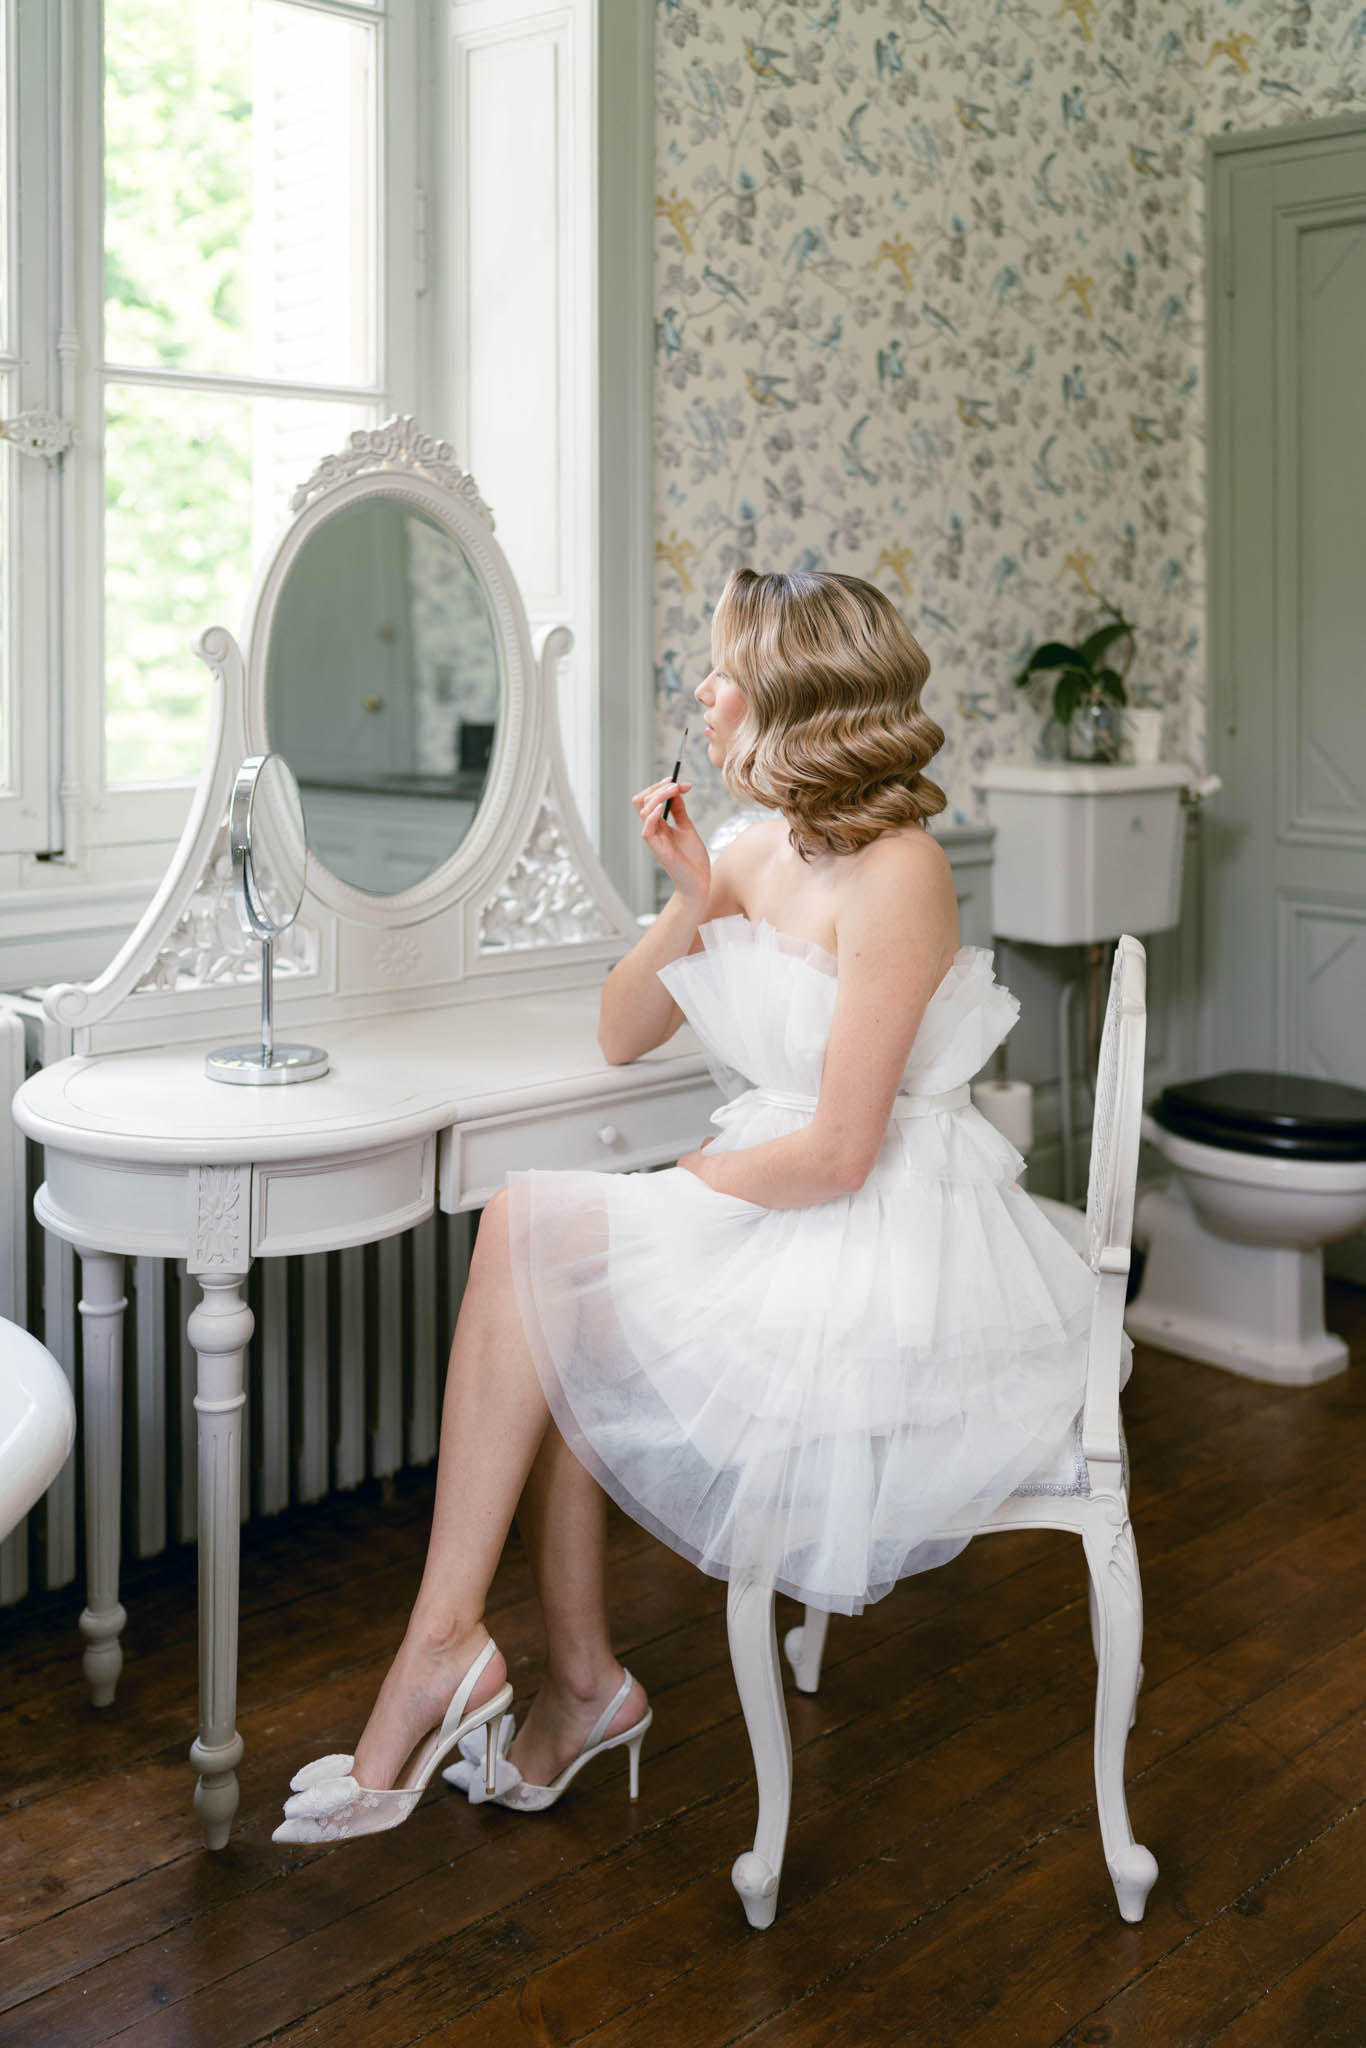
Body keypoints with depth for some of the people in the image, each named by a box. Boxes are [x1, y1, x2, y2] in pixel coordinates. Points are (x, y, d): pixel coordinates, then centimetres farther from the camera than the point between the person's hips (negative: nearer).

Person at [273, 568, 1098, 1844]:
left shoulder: (896, 872, -16)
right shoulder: (761, 847, 9)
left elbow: (837, 1152, -19)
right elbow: (621, 1037, 13)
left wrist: (682, 1190, -7)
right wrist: (692, 906, -3)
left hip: (886, 1251, -8)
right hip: (774, 1211, 8)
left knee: (527, 1231, -18)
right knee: (543, 1304, -9)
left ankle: (444, 1643, -9)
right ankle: (580, 1683, -2)